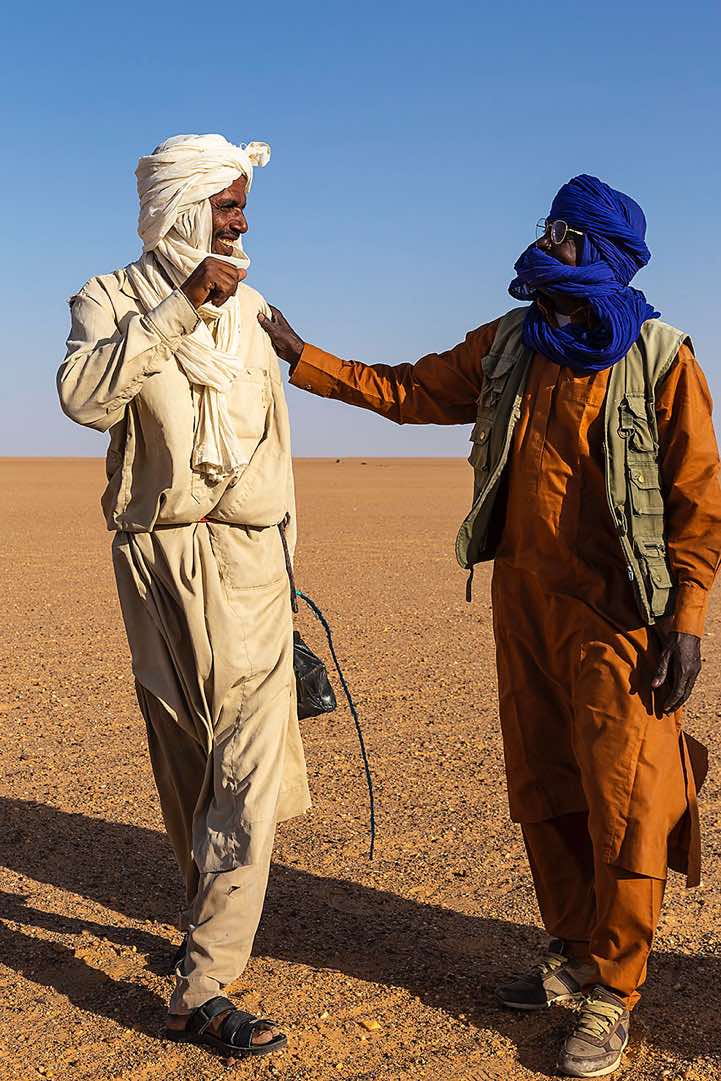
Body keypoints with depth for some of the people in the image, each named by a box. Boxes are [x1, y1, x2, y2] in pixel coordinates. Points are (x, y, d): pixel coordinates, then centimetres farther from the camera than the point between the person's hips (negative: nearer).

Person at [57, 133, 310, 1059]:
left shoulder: (250, 307, 15)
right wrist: (181, 307, -24)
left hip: (249, 564, 3)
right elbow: (84, 396, -22)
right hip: (158, 564, -3)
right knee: (184, 768, 6)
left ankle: (203, 983, 7)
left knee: (247, 772, -3)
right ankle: (211, 930, 22)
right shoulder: (112, 300, 1)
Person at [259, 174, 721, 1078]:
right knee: (542, 791, 14)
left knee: (622, 801, -3)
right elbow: (406, 390, 17)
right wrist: (298, 355, 12)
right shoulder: (505, 348, 9)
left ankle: (613, 994, 11)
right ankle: (574, 955, 30)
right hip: (524, 605, 6)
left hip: (616, 615, -6)